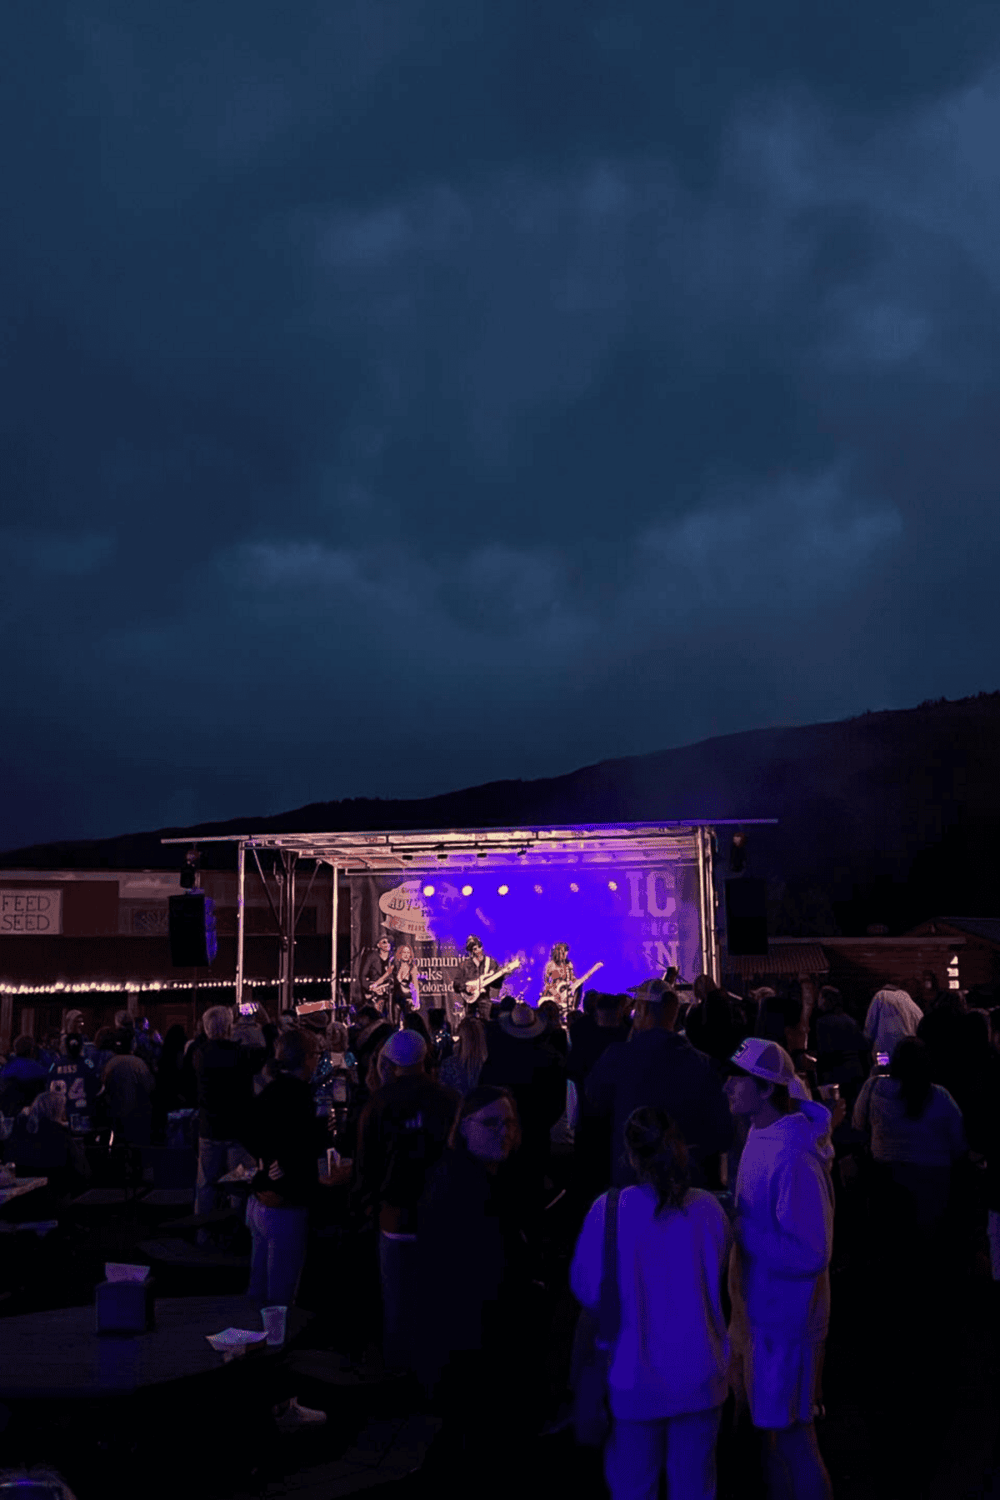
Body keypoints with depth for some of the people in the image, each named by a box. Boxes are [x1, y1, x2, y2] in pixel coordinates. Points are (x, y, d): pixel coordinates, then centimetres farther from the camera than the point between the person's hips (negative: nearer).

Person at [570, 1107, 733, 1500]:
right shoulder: (707, 1207, -8)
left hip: (637, 1378, -2)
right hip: (700, 1376, 2)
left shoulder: (610, 1209, -16)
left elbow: (587, 1290, -5)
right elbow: (719, 1280, 8)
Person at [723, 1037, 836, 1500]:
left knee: (792, 1436, 5)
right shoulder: (760, 1137, 2)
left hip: (787, 1318, -9)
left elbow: (809, 1253, -26)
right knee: (769, 1426, 23)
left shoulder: (794, 1158, -28)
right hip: (759, 1308, 9)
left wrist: (740, 1230, -24)